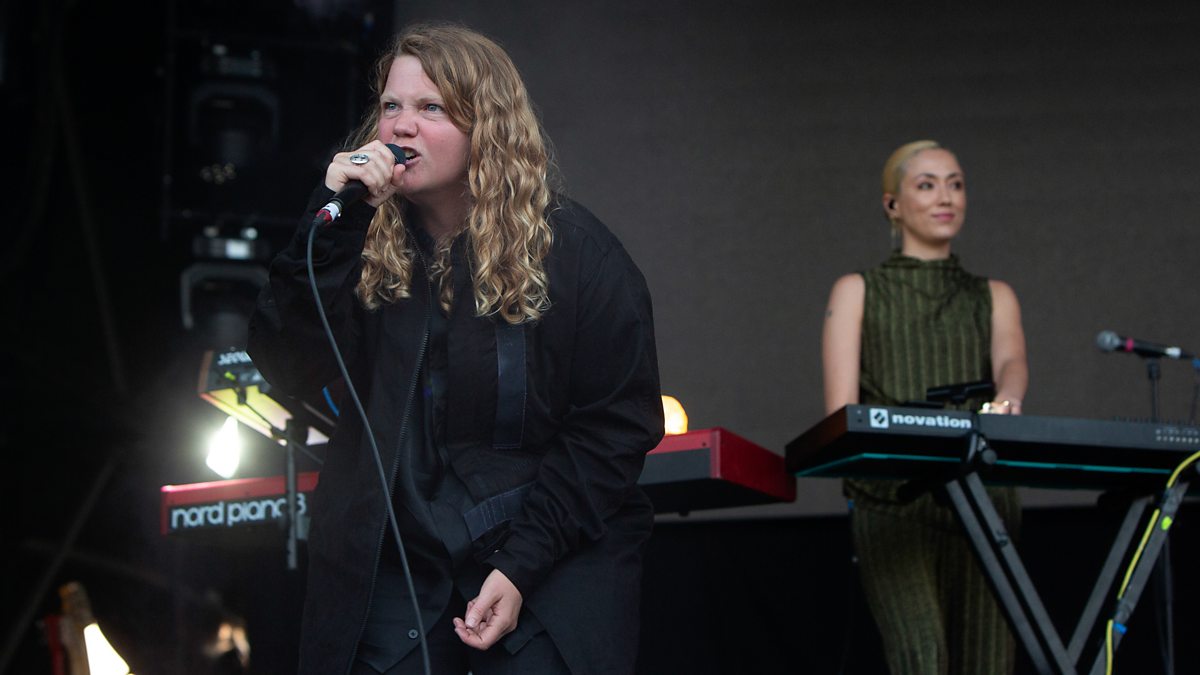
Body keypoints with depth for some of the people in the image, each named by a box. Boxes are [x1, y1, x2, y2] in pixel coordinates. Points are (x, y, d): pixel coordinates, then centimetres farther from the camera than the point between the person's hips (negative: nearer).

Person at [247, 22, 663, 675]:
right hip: (394, 567, 2)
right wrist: (333, 221, -19)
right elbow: (290, 370, -10)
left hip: (550, 572, -2)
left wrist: (524, 566, -15)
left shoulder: (573, 249, -5)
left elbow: (616, 425, -6)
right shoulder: (364, 245, 2)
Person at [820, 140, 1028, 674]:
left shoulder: (993, 297, 20)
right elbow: (841, 413, 1)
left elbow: (1011, 360, -4)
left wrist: (1006, 401, -27)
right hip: (892, 504, -3)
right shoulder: (858, 293, 13)